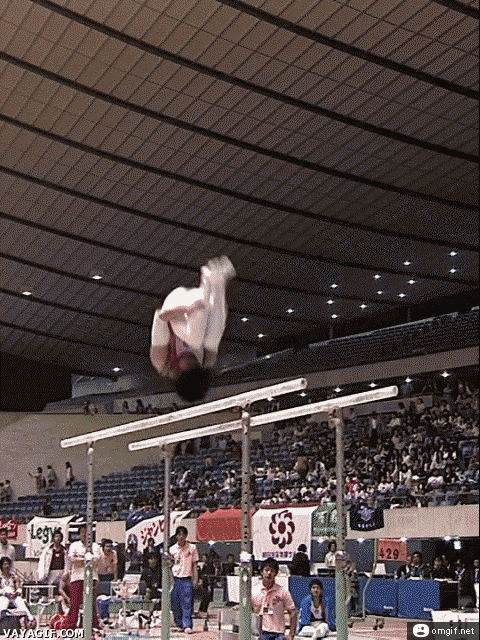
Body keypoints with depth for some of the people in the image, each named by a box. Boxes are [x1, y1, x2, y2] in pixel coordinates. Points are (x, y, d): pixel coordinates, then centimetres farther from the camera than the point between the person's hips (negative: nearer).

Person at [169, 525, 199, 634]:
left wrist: (195, 579, -2)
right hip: (174, 579, 3)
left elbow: (194, 564, 4)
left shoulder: (192, 548, 2)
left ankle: (188, 626, -9)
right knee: (175, 604, 5)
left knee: (187, 604, -9)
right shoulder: (172, 549, 9)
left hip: (186, 579, -3)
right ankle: (179, 625, 15)